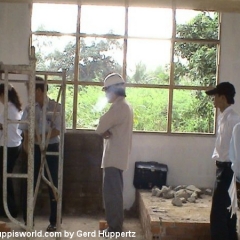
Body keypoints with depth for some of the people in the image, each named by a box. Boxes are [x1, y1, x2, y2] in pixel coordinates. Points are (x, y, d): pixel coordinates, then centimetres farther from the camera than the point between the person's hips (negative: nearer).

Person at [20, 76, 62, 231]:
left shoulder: (56, 107, -7)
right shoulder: (30, 108, 4)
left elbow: (58, 130, -13)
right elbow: (25, 130, 5)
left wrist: (40, 137, -21)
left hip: (52, 149, -3)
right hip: (35, 149, 3)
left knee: (53, 185, 4)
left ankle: (54, 221, 15)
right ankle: (27, 219, 18)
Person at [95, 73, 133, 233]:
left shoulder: (119, 106, -17)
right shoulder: (124, 105, 16)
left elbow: (100, 127, -19)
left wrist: (105, 132, 2)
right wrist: (107, 132, -4)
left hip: (114, 157, -11)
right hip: (117, 156, 11)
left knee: (112, 193, -5)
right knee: (114, 193, 16)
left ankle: (114, 229, 1)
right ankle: (116, 227, 25)